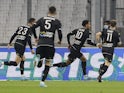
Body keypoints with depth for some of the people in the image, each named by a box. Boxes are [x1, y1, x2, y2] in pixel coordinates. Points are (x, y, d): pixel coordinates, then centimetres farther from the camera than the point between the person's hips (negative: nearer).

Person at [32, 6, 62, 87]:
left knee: (39, 65, 12)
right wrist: (60, 41, 17)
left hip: (40, 43, 2)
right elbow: (60, 33, -4)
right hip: (50, 45, -2)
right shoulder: (57, 22, 4)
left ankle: (40, 60, -23)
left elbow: (33, 28, 6)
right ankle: (42, 81, -2)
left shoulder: (42, 19, 12)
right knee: (48, 65, 7)